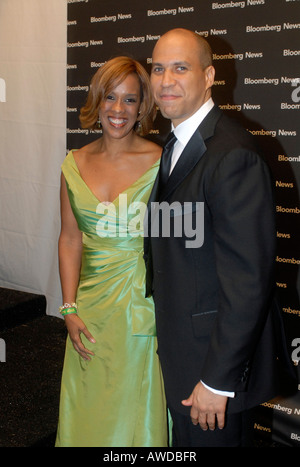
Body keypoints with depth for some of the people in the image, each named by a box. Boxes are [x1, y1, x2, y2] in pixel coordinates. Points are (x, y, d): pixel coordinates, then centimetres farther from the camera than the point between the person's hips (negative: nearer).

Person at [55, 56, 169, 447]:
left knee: (134, 405, 11)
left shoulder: (160, 162, -9)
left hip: (141, 297, -3)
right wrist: (70, 308, -1)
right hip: (90, 300, 4)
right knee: (87, 406, 17)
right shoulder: (75, 164, 2)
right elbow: (70, 239, 3)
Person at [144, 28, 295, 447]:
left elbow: (249, 278, -25)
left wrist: (218, 380, -21)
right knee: (185, 442, 24)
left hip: (217, 357, -9)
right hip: (180, 351, 9)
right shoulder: (177, 145, 8)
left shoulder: (232, 154, -23)